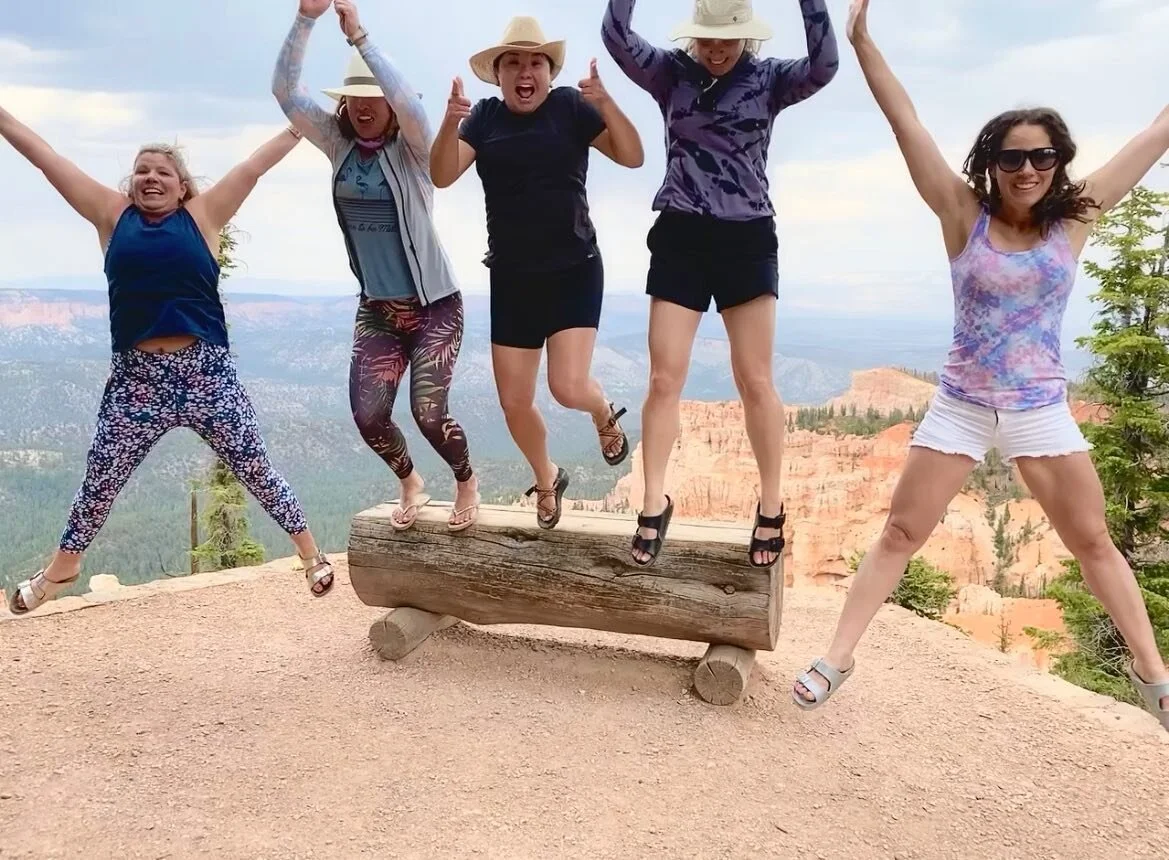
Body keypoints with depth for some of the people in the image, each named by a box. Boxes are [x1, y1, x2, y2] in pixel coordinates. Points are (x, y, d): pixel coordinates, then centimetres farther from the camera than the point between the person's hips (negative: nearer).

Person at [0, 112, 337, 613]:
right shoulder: (112, 214, 9)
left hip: (206, 371, -2)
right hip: (136, 376, 2)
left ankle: (311, 554, 20)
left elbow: (258, 164, 5)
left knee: (254, 469, 6)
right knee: (100, 480, 14)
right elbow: (44, 157, 12)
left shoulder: (203, 215, 4)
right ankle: (60, 571, 36)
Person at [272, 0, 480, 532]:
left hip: (433, 305, -4)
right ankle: (410, 485, 29)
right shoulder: (338, 144, 0)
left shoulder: (412, 149, -11)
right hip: (376, 310, 4)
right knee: (368, 415, -2)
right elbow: (284, 90, -10)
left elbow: (408, 103, -33)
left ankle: (467, 482, 20)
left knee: (428, 412, -12)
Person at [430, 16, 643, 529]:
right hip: (512, 279, 3)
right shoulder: (485, 116, 2)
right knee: (514, 403, 5)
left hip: (574, 271, -3)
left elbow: (632, 157, -11)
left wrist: (606, 105, -27)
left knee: (568, 386, -19)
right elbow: (443, 176, -9)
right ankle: (547, 482, 33)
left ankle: (605, 415, 20)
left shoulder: (570, 106, -4)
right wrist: (449, 124, -27)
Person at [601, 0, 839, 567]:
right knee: (664, 378, -1)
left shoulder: (767, 79, 1)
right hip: (680, 238, 1)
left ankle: (771, 509, 14)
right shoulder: (672, 73, 3)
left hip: (747, 240, -1)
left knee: (754, 380, 2)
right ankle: (653, 506, 11)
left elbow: (824, 66, -17)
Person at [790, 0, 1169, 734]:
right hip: (959, 409, -1)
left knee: (1094, 543, 11)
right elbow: (906, 124, -12)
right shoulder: (964, 217, -7)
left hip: (1042, 412, 2)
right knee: (900, 536, 0)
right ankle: (837, 657, 6)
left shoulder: (1075, 220, -3)